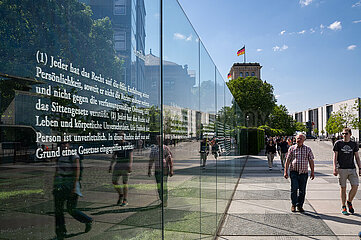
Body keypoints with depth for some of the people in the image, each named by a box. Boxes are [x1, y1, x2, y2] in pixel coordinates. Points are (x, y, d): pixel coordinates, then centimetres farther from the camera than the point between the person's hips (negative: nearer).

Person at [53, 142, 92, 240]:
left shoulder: (74, 157, -9)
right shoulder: (59, 158, 10)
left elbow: (77, 172, -15)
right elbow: (56, 172, 16)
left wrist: (74, 187, -21)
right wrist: (55, 186, 14)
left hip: (71, 186, -6)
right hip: (60, 187, 6)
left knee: (71, 209, -3)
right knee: (58, 209, 1)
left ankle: (88, 221, 20)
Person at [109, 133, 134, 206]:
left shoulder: (128, 145, -6)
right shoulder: (117, 145, 10)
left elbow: (131, 156, -11)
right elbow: (113, 156, 12)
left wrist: (130, 166, -20)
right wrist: (111, 166, 6)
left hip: (126, 166, -5)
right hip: (118, 166, 5)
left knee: (125, 183, -5)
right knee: (114, 181, 2)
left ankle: (125, 200, 6)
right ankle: (120, 195, 24)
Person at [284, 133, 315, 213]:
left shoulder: (308, 149, 8)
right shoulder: (292, 148, 5)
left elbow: (311, 161, 10)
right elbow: (287, 160, 4)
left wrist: (312, 172, 5)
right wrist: (285, 171, 0)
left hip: (304, 173, 2)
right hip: (294, 171, -1)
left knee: (302, 190, 6)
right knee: (294, 188, -10)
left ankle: (300, 205, 20)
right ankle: (293, 205, 6)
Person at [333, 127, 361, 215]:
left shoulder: (354, 144, 9)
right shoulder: (338, 143, 2)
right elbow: (335, 156, 0)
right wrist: (335, 168, -9)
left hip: (352, 169, 2)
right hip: (342, 169, -2)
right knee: (343, 188, 1)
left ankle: (349, 202, 17)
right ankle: (343, 207, 12)